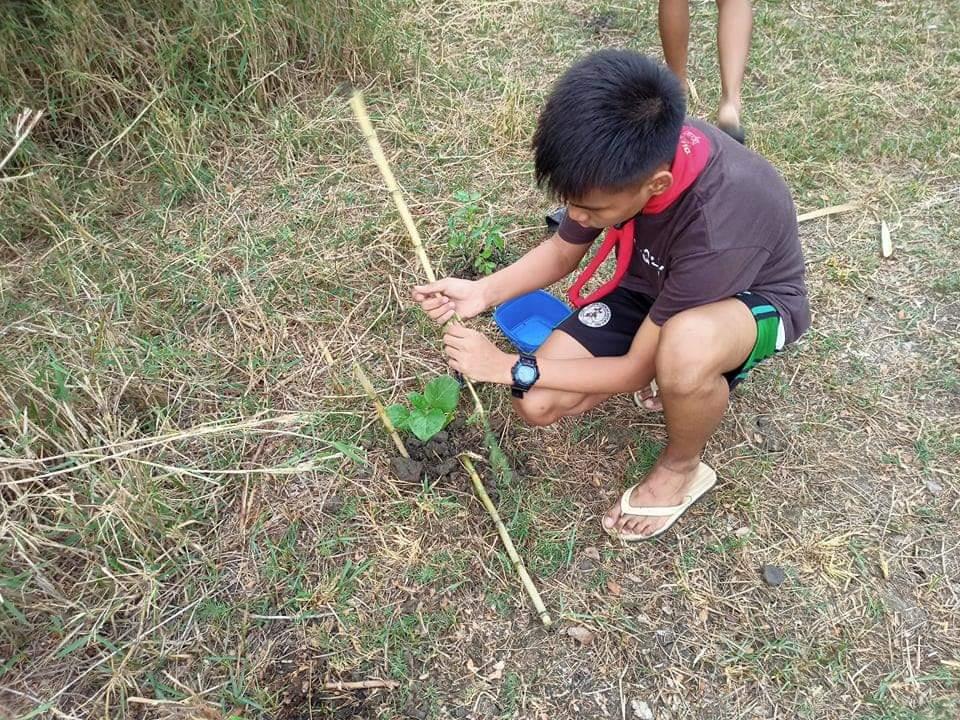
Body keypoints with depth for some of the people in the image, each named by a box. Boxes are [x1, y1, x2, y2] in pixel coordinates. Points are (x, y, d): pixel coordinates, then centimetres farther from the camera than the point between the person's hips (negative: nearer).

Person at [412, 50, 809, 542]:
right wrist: (483, 292, -19)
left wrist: (508, 366, -24)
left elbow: (635, 369, -28)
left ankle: (682, 469, -9)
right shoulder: (627, 160, -24)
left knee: (684, 346, -43)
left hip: (754, 299, -5)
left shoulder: (718, 227, -41)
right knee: (537, 404, -11)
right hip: (653, 287, 5)